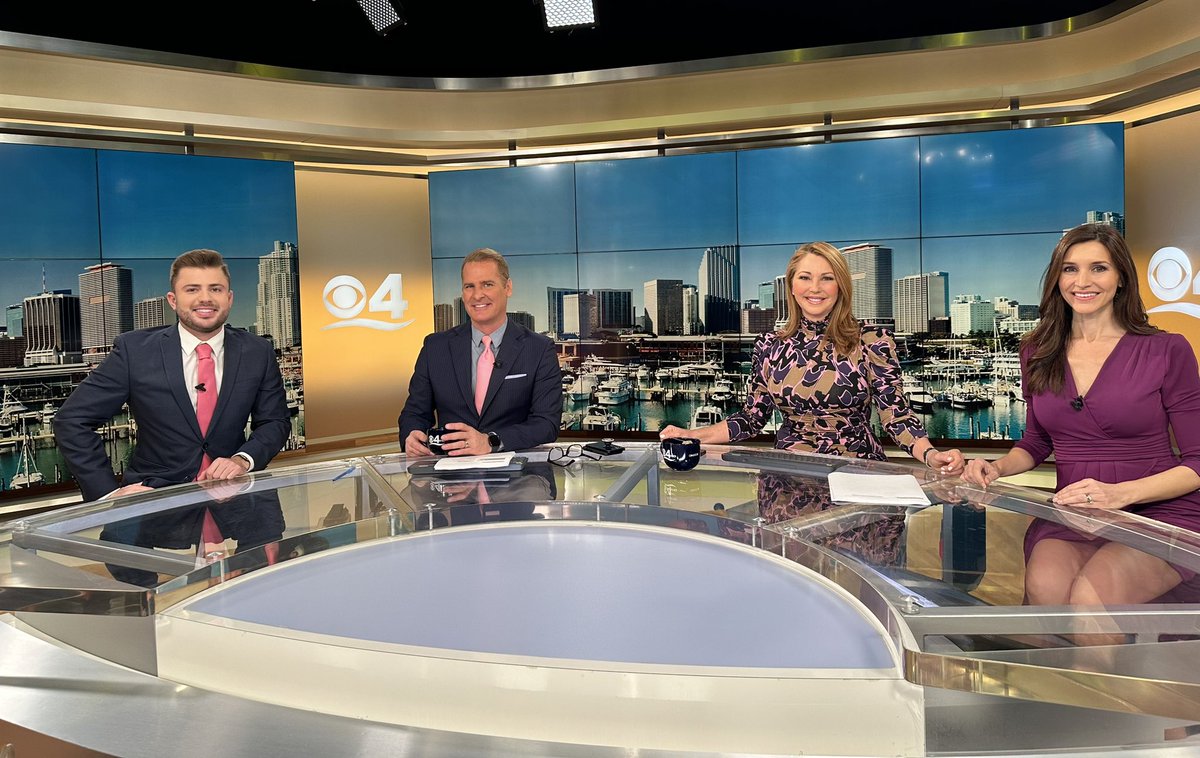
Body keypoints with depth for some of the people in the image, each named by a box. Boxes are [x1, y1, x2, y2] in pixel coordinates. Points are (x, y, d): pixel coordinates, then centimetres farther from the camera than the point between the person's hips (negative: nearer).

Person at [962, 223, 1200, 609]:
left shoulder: (1167, 350, -2)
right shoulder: (1038, 352, 10)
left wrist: (1119, 494, -18)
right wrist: (997, 468, -2)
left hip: (1159, 513, -2)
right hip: (1071, 518, 2)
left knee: (1091, 598, -33)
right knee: (1044, 589, -33)